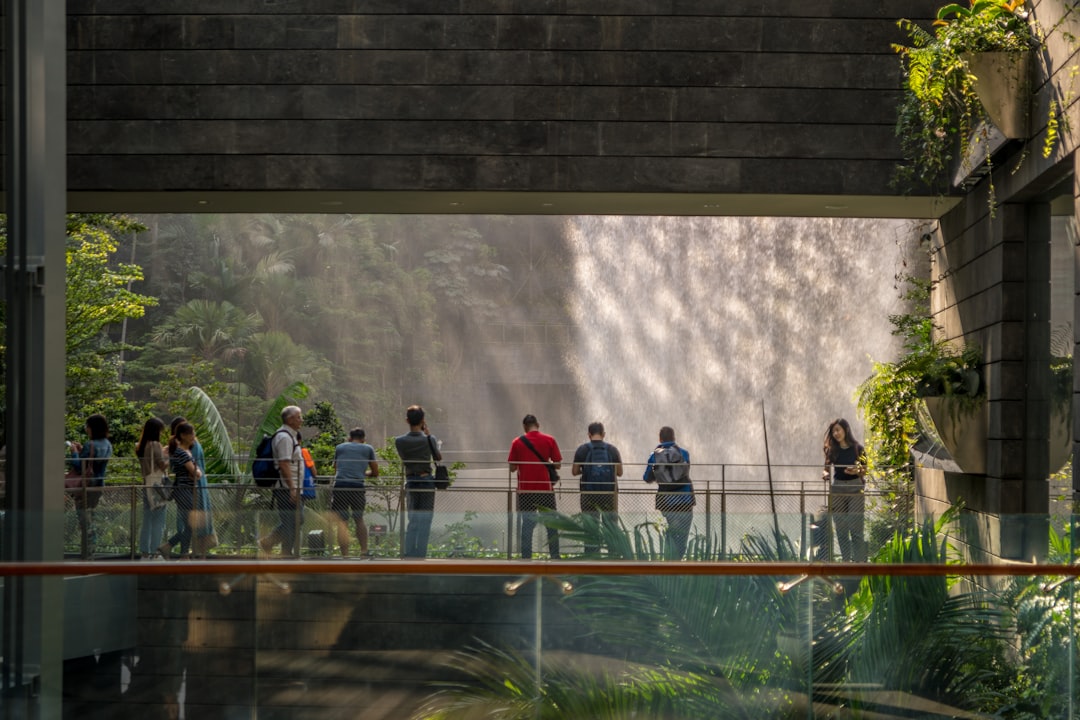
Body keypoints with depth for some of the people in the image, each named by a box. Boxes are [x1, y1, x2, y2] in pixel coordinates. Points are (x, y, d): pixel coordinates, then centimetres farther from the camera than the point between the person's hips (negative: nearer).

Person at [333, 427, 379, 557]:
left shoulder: (340, 447, 18)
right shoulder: (368, 449, 15)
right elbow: (375, 473, 19)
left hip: (340, 485, 0)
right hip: (358, 486, 0)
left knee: (342, 522, -1)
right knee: (359, 520, 21)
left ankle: (345, 555, -10)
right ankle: (364, 551, 25)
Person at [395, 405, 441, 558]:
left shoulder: (399, 441, -6)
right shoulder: (429, 439, -8)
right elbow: (438, 458, 10)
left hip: (410, 483, 2)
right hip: (426, 481, -2)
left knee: (413, 522, 14)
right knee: (424, 523, 2)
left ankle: (408, 556, 13)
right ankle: (420, 556, -1)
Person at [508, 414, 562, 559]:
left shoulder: (517, 442, 0)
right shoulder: (549, 440, -1)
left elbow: (512, 467, 2)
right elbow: (558, 464, 0)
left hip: (525, 490, 0)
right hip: (545, 489, 0)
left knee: (527, 524, 3)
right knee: (551, 524, 8)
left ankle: (526, 558, -1)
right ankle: (555, 557, 7)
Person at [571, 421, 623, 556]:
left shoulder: (582, 449, -2)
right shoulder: (612, 449, 2)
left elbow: (574, 472, -1)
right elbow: (619, 473, 4)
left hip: (589, 494, -1)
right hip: (608, 494, 1)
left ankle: (591, 554, -2)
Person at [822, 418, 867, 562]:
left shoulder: (857, 448, -1)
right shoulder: (832, 450, 7)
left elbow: (864, 471, 2)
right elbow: (826, 468, 7)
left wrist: (857, 472, -19)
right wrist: (825, 474, -15)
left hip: (855, 489, -3)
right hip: (837, 490, 3)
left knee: (856, 529, -8)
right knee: (841, 529, 5)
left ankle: (859, 561, -7)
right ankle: (846, 561, 13)